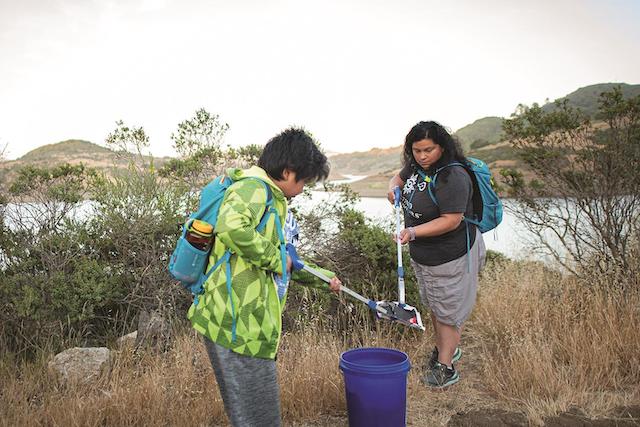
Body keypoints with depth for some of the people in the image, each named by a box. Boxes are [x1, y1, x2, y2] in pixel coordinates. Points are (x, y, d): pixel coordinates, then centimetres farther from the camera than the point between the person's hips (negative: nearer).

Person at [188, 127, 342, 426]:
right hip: (237, 324, -10)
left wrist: (324, 278, 35)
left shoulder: (272, 200, 20)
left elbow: (285, 259, 32)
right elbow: (230, 227, -36)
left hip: (251, 322, 10)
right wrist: (275, 258, -20)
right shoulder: (253, 187, -13)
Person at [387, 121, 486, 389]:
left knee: (448, 311, 5)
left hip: (450, 256, -9)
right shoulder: (416, 166, 0)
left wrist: (414, 232, -35)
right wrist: (393, 187, -3)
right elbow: (400, 177, 21)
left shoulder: (453, 178, -27)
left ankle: (445, 367, 19)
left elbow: (451, 221, -29)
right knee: (434, 305, 24)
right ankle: (445, 348, 44)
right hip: (422, 254, 9)